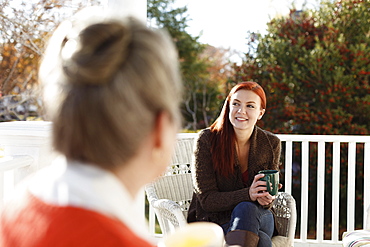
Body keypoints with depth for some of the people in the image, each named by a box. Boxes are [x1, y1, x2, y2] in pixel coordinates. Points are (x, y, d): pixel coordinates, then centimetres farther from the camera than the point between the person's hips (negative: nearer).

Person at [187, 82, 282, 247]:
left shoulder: (271, 144, -1)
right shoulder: (207, 140, -10)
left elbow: (267, 193, 6)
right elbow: (207, 199, -12)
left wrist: (266, 199, -21)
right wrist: (248, 194, -28)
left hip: (258, 218, 4)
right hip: (215, 222, -3)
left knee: (246, 209, -35)